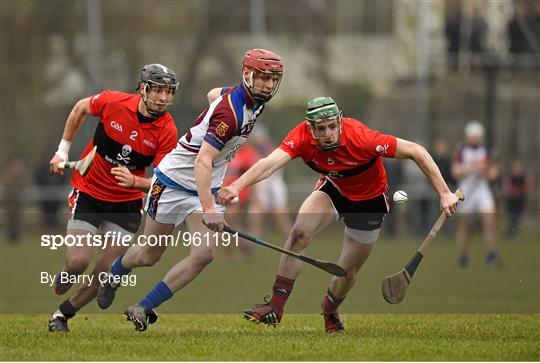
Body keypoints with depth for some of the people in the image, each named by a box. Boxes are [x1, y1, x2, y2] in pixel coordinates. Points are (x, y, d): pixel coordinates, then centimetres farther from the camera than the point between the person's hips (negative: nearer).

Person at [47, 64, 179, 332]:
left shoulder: (167, 132, -16)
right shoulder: (113, 102, -16)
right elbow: (81, 108, 6)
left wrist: (134, 181, -35)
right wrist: (63, 150, 9)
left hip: (126, 203, 1)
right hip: (89, 191, -1)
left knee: (107, 272, -5)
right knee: (78, 262, -14)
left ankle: (63, 314, 16)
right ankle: (61, 283, 21)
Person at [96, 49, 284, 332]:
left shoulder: (253, 100, -3)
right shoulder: (230, 111, -30)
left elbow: (213, 94, 20)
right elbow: (202, 162, -37)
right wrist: (208, 209, -47)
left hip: (205, 189, 7)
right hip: (173, 182, -7)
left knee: (204, 253, -14)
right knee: (148, 256, 8)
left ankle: (143, 308, -6)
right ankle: (113, 275, 44)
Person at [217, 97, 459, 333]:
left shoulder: (360, 137, -36)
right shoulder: (302, 137, -28)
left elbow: (416, 151, -30)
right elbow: (271, 163, -43)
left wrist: (444, 193, -32)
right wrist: (237, 186, -61)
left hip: (370, 200, -2)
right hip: (334, 189, 2)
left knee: (348, 271, 4)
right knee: (300, 232, -23)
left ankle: (329, 312, 37)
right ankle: (275, 306, -16)